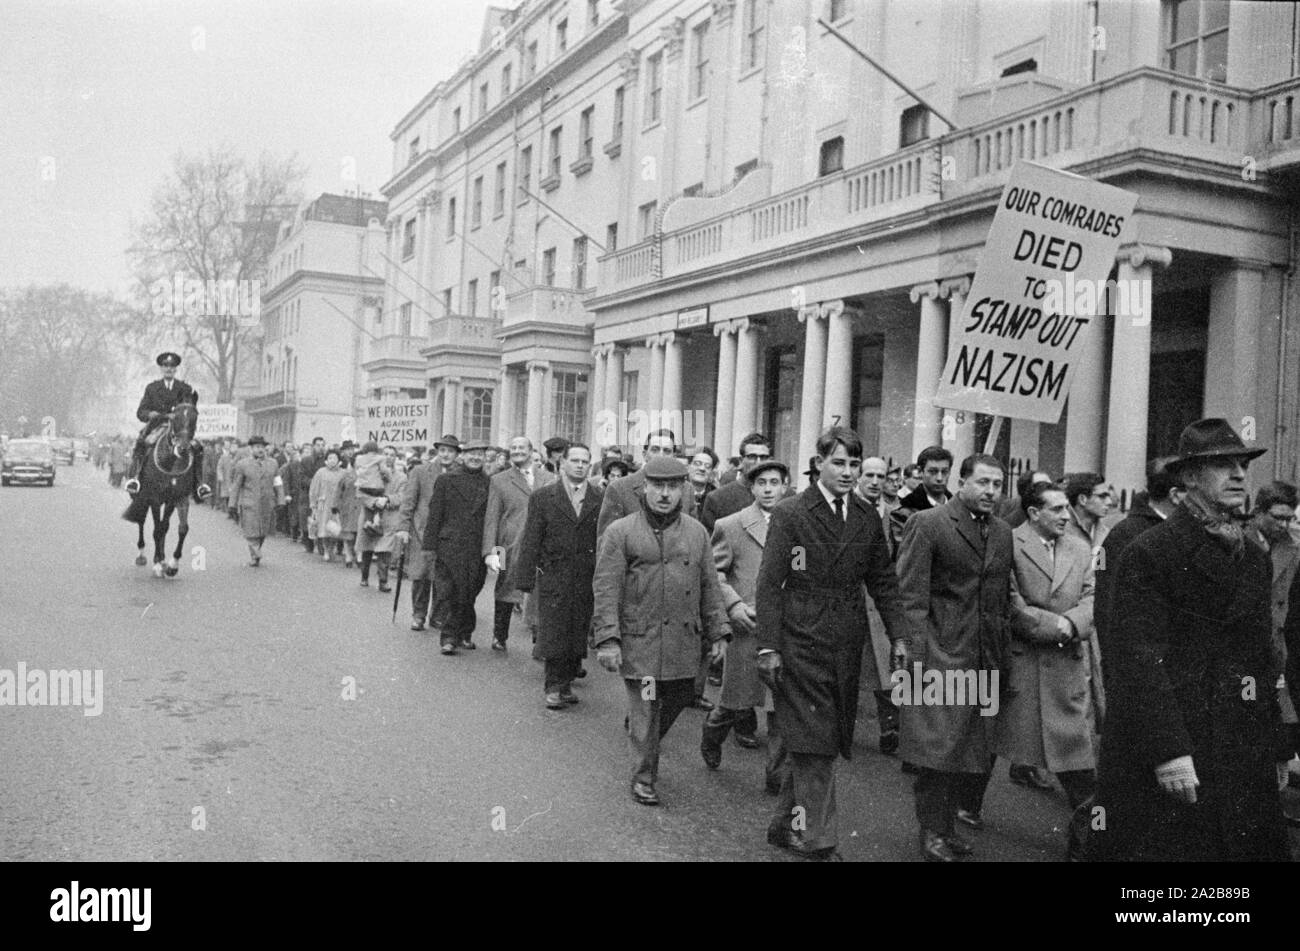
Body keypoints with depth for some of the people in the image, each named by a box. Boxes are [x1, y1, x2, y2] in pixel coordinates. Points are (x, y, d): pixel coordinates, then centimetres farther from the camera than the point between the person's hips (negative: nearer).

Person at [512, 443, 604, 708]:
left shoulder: (600, 499, 6)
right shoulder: (543, 497, 2)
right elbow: (530, 542, 1)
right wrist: (526, 581, -3)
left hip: (587, 580, 2)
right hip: (552, 577, -2)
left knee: (579, 634, 7)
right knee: (552, 633, -2)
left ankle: (567, 683, 21)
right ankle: (553, 687, 10)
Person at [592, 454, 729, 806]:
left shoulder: (696, 532, 8)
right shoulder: (620, 532, -4)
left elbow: (709, 586, 12)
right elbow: (605, 588, -8)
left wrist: (718, 631, 8)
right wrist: (607, 639, -14)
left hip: (684, 640, 4)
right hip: (639, 639, -4)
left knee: (679, 698, 13)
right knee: (645, 711, 1)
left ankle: (646, 741, 41)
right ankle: (643, 778, 18)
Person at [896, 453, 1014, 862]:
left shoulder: (1003, 532, 12)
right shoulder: (927, 524, -8)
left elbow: (1005, 598, 18)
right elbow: (912, 594, -10)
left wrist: (1002, 650, 12)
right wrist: (923, 652, -15)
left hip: (987, 658, 6)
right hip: (942, 654, -6)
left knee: (979, 744, 10)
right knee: (939, 742, -3)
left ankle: (960, 808, 25)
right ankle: (933, 831, 10)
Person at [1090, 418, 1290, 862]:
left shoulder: (1255, 560, 13)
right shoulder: (1148, 553, -10)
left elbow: (1262, 660, 18)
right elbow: (1139, 657, -17)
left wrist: (1276, 748, 16)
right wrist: (1167, 751, -23)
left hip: (1244, 757, 7)